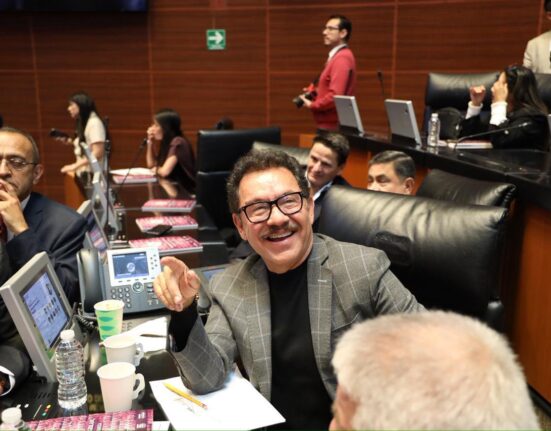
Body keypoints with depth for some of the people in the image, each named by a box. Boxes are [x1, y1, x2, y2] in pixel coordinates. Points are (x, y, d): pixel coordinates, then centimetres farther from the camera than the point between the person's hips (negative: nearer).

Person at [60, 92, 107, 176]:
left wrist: (75, 166, -21)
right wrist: (70, 142, 10)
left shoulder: (94, 122, -12)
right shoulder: (84, 124, 18)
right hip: (83, 173, 9)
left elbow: (98, 153, -20)